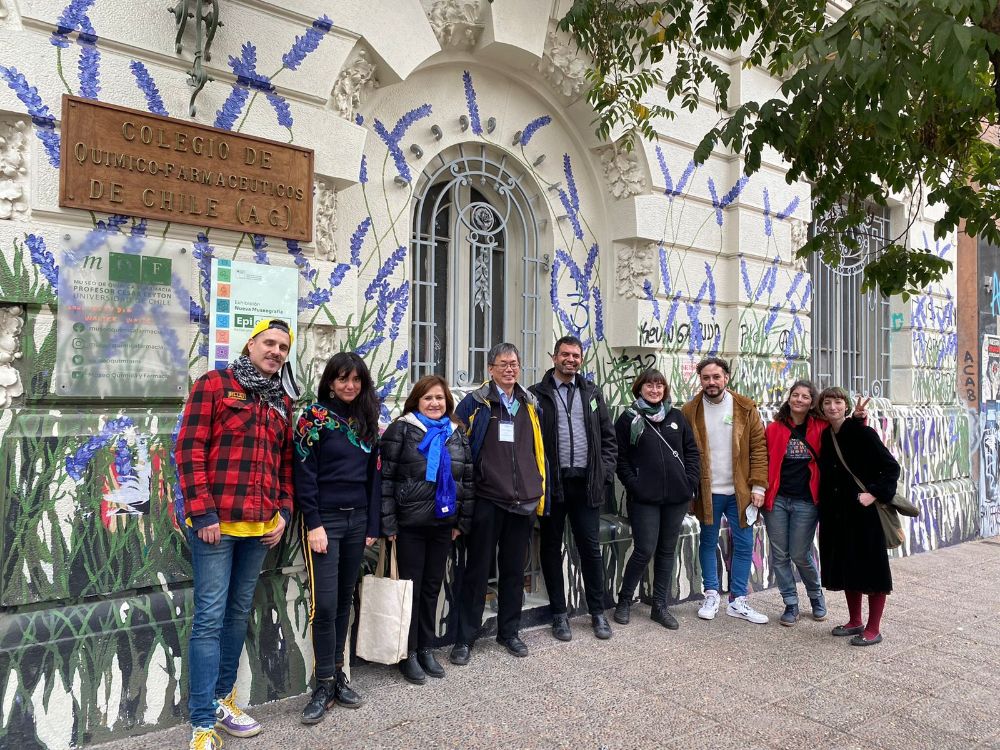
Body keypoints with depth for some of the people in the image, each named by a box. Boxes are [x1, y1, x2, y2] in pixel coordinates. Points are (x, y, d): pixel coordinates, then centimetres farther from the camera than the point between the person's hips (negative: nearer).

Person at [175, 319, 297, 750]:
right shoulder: (214, 384, -3)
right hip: (216, 524, -6)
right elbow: (189, 451, -9)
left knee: (239, 613, 16)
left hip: (260, 527, 6)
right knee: (210, 618, -2)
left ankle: (223, 699, 31)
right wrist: (202, 513, -14)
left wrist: (284, 512, 6)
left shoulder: (282, 402, 14)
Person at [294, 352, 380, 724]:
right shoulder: (314, 417, -5)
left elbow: (373, 476, 10)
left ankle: (338, 675, 23)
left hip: (357, 519, 5)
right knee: (324, 604, -5)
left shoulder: (367, 422, 10)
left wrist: (372, 525, 6)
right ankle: (324, 685, 7)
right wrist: (313, 524, -15)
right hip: (324, 519, -5)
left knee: (345, 600, 11)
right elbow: (304, 474, -10)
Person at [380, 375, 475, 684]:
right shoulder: (401, 430, -6)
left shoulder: (456, 434, 8)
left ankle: (426, 649, 28)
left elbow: (467, 479, 11)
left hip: (443, 523, 4)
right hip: (410, 523, -4)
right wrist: (388, 523, -12)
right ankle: (408, 653, 19)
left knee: (433, 586, 13)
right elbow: (386, 477, -8)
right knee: (411, 586, 5)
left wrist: (463, 520, 7)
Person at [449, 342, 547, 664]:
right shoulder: (475, 403, -3)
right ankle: (465, 639, 17)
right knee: (477, 570, 5)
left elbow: (538, 452, 15)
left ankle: (509, 632, 30)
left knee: (514, 571, 14)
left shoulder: (530, 404, 11)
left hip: (523, 502, 4)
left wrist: (540, 493, 11)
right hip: (486, 501, -4)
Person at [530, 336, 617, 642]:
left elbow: (608, 437, 12)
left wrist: (605, 473, 3)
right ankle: (559, 614, 21)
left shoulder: (592, 393, 11)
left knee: (591, 547, 8)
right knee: (551, 548, 8)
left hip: (586, 483, 2)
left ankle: (598, 612, 23)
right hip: (552, 483, -2)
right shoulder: (537, 394, 0)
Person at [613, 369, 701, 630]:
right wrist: (633, 485, -10)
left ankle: (660, 606, 22)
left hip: (677, 497, 4)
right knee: (644, 550, -4)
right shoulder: (629, 419, -1)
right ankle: (624, 601, 16)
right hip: (644, 498, -4)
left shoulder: (676, 417, 9)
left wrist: (691, 481, 1)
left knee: (667, 551, 10)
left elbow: (692, 450, 12)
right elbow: (620, 457, -2)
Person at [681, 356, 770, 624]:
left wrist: (758, 485, -8)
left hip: (740, 491, 1)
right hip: (707, 491, 0)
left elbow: (759, 448, -2)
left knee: (744, 545, 6)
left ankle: (737, 600, 18)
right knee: (708, 543, 11)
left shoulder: (745, 408, -2)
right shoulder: (690, 411, -3)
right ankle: (711, 595, 25)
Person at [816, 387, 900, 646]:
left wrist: (874, 493, -19)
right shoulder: (825, 437, 7)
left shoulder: (862, 432, -10)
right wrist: (825, 511, 5)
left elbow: (891, 467, -10)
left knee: (871, 567, 2)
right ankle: (855, 622, 27)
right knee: (845, 566, 13)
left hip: (864, 511, -6)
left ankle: (873, 629, 13)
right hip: (836, 514, 6)